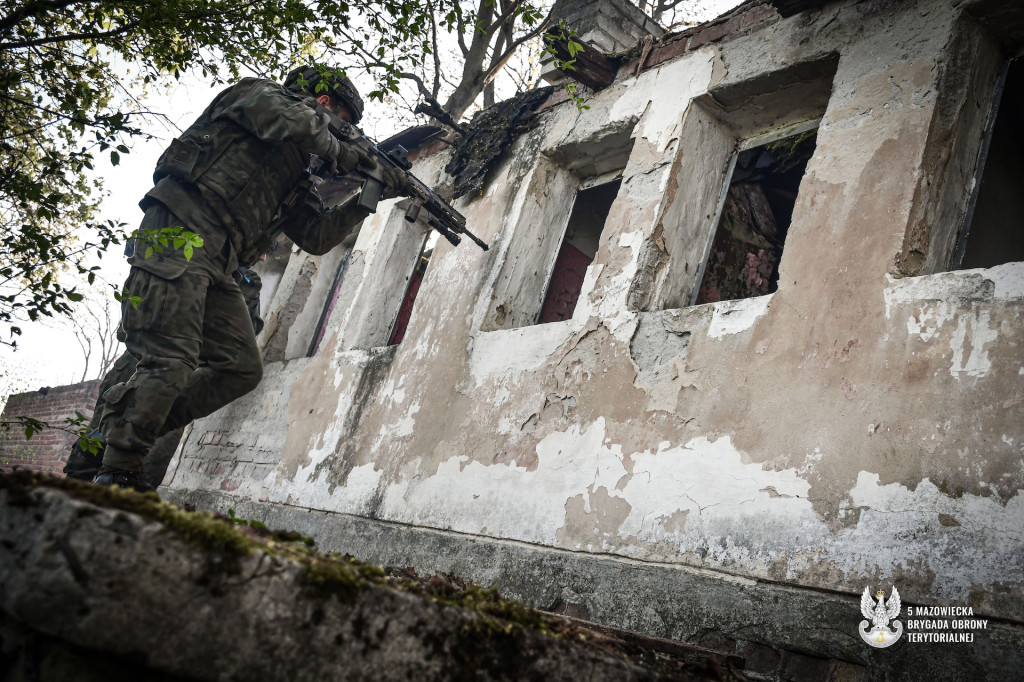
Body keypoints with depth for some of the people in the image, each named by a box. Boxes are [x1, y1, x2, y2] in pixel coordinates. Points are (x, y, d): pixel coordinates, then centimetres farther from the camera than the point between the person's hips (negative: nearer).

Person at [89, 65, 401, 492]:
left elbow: (315, 237, 20)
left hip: (216, 265, 9)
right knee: (171, 364, -15)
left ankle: (124, 420, 6)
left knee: (241, 368, 1)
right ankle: (116, 477, -6)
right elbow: (295, 122, -15)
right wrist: (344, 154, -1)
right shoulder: (260, 93, 9)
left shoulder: (294, 174, 28)